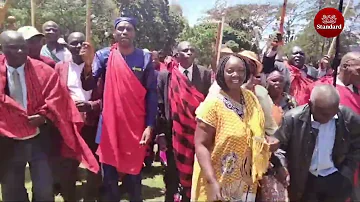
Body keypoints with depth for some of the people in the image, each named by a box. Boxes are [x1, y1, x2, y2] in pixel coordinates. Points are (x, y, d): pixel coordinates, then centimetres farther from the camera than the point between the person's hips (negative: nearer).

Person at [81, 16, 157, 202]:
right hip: (109, 125, 1)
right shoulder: (103, 55, 0)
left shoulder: (145, 58, 0)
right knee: (109, 175, 12)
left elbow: (152, 94, -1)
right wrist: (88, 63, -24)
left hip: (136, 127, 0)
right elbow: (88, 86, -7)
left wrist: (149, 126, -6)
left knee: (134, 174, 12)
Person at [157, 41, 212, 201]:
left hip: (197, 132, 1)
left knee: (194, 170, 12)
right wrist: (161, 131, -6)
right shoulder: (165, 75, -2)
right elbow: (160, 105, -1)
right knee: (173, 171, 14)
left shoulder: (205, 74, 0)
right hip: (174, 132, 0)